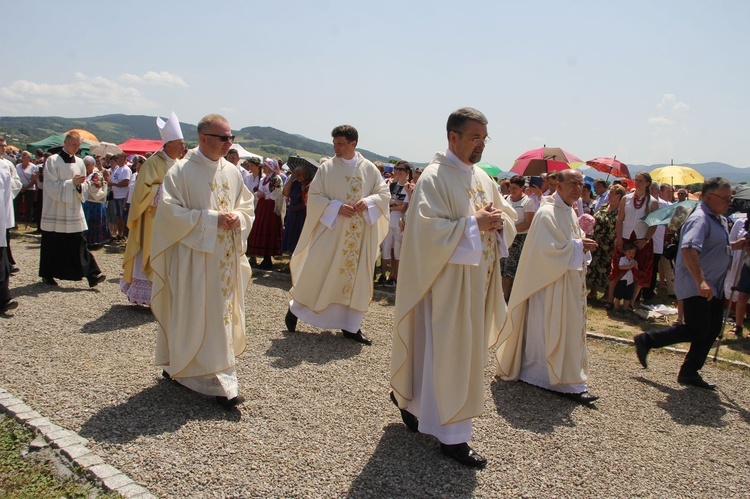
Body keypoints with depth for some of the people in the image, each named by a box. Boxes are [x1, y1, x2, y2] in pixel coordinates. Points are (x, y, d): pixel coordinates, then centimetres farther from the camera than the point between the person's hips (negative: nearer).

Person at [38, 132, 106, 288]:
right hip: (55, 210, -4)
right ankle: (47, 275, 20)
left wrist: (81, 185, -10)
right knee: (52, 244, 5)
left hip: (74, 210, 4)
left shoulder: (79, 162, 9)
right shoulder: (53, 161, -6)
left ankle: (92, 274, -6)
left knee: (80, 243, -1)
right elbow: (51, 186, -12)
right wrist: (72, 183, -20)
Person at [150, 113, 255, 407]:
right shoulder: (181, 171, -9)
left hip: (227, 258, 6)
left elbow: (247, 205, 16)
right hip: (193, 257, -6)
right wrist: (212, 219, -19)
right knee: (195, 315, -2)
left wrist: (238, 218, -8)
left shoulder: (232, 171, 9)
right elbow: (170, 211, -14)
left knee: (223, 314, 9)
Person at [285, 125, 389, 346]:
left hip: (360, 236, 2)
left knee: (356, 277, 5)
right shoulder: (327, 168, -2)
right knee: (316, 272, 2)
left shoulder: (370, 169, 3)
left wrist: (368, 202, -15)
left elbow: (384, 193, 5)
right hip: (330, 230, -2)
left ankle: (351, 326, 15)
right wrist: (336, 207, -18)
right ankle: (295, 308, 26)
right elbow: (314, 196, -3)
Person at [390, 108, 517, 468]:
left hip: (479, 280, 9)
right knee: (449, 352, -1)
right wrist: (474, 223, -22)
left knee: (466, 349, 17)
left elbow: (509, 217, 16)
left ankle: (410, 397, 37)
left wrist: (498, 221, -7)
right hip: (449, 280, -9)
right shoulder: (435, 178, -12)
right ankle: (452, 435, 10)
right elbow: (429, 228, -23)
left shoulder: (482, 178, 13)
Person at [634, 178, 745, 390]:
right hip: (696, 288, -10)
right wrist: (700, 281, -39)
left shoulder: (719, 220, 16)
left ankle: (690, 373, 19)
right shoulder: (700, 219, -17)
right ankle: (646, 340, 3)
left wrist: (735, 245, 13)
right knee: (697, 331, -9)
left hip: (713, 287, 10)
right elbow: (689, 249, -33)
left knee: (711, 331, 10)